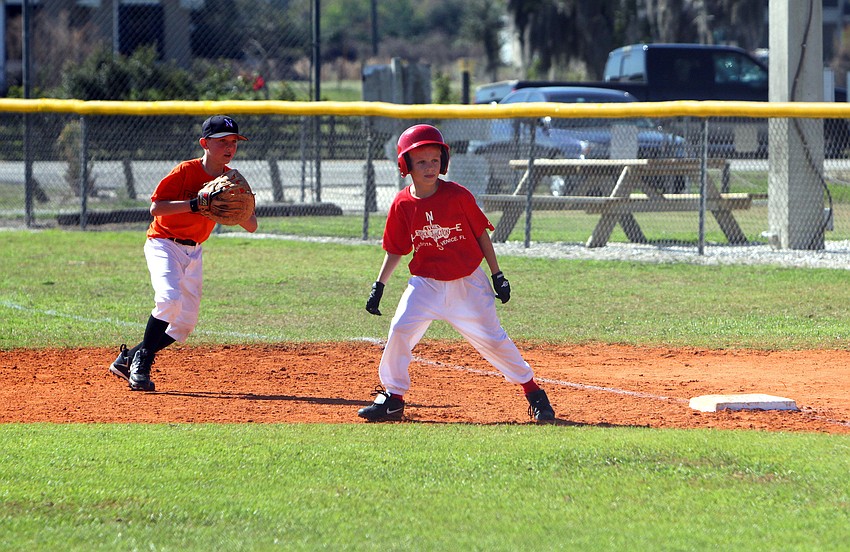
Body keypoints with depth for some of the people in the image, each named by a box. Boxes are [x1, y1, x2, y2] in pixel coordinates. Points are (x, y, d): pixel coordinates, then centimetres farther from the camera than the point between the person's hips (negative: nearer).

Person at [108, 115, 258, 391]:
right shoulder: (186, 171, -17)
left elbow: (252, 226, -3)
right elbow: (155, 207, -23)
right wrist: (195, 204, -33)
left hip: (193, 252, 7)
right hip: (163, 243, -7)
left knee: (185, 324, 5)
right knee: (169, 298, -30)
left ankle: (128, 359, 19)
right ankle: (141, 361, -15)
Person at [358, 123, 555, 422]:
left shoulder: (458, 196, -10)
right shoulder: (402, 205, -5)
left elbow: (481, 234, 0)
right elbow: (395, 250, 6)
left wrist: (498, 276, 0)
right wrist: (379, 286, 1)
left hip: (468, 283, -2)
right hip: (425, 283, 2)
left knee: (492, 338, -2)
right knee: (401, 329, -14)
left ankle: (533, 393, 12)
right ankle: (392, 397, 1)